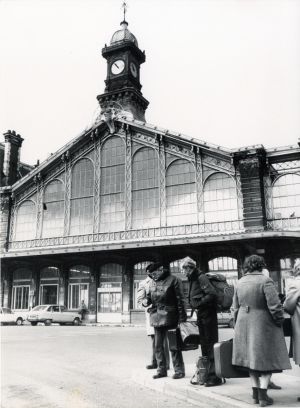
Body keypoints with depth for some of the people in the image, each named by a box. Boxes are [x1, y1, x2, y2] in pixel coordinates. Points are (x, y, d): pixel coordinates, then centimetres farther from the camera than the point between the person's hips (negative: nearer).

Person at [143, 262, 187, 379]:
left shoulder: (173, 280, -8)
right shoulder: (153, 283, 12)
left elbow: (180, 300, -10)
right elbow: (149, 296, 23)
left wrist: (182, 318, -13)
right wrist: (146, 301, -1)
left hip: (170, 317, -7)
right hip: (157, 318, 7)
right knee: (158, 346, 12)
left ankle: (179, 370, 13)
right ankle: (162, 370, 25)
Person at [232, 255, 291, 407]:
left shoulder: (240, 282, 3)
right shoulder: (265, 281, -16)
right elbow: (275, 306, -19)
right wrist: (280, 321, -2)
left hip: (244, 325, 6)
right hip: (263, 325, -5)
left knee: (252, 359, 15)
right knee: (266, 358, 8)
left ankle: (255, 394, 22)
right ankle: (263, 395, 7)